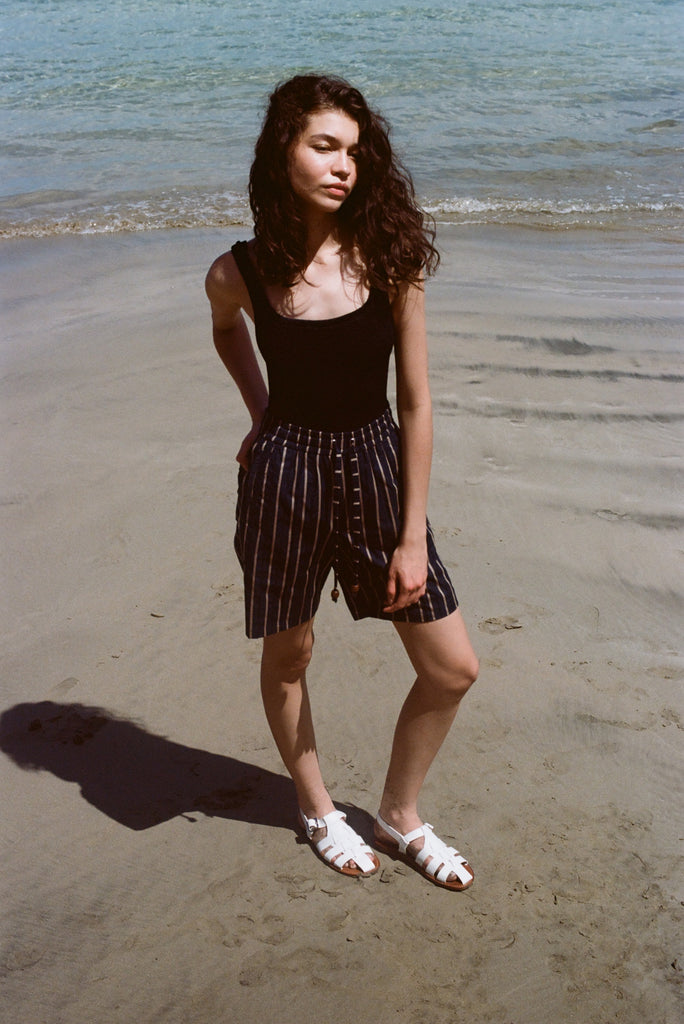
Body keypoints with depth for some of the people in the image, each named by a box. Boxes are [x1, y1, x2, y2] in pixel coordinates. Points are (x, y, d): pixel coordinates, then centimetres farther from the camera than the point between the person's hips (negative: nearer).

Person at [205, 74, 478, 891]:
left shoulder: (388, 257, -9)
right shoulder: (239, 272, -9)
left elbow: (416, 403, -8)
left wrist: (412, 536, -8)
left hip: (377, 469, 2)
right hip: (286, 474, -1)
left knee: (453, 669, 5)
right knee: (287, 654, 14)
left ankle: (399, 817, 31)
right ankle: (316, 809, 42)